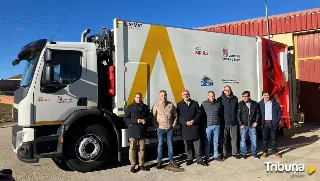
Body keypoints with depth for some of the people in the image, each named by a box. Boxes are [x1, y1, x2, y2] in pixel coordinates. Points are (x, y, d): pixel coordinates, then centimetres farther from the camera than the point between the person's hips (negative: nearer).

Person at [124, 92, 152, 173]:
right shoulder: (130, 107, 0)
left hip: (143, 131, 3)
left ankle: (141, 164, 21)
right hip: (133, 131, -3)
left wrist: (145, 120, -10)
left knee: (142, 148, 9)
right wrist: (136, 121, -17)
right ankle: (132, 165, 11)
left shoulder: (145, 107, 10)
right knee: (132, 148, 1)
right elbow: (126, 119, -6)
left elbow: (150, 117, 12)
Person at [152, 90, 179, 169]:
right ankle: (159, 162, 11)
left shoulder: (171, 105, 2)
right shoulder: (156, 105, -4)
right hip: (161, 128, -2)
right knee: (160, 145, 3)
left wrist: (174, 124, 3)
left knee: (170, 144, 9)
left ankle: (171, 161, 18)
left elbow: (175, 116, 9)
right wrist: (157, 125, -5)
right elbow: (153, 116, 0)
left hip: (170, 128, 2)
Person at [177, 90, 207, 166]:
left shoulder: (195, 103, 12)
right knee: (187, 145, 6)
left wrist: (194, 120, -10)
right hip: (185, 127, 0)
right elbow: (179, 116, 1)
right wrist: (185, 122, -13)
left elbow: (199, 113, 5)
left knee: (197, 144, 1)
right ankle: (189, 159, 19)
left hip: (195, 127, 0)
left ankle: (199, 159, 10)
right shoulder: (179, 104, 8)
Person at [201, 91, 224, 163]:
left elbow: (221, 114, 13)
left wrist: (219, 121, 9)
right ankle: (207, 158, 10)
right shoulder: (204, 104, -3)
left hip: (216, 125, 3)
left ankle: (216, 156, 25)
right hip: (208, 125, -3)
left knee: (216, 141, 12)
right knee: (207, 142, 1)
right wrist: (204, 123, -2)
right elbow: (201, 114, 0)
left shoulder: (218, 104, 4)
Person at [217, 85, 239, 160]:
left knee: (234, 138, 7)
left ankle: (234, 153, 19)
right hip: (225, 122, -2)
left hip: (234, 122, 3)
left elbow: (237, 109, 18)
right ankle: (224, 154, 13)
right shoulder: (221, 99, -2)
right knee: (224, 139, 4)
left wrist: (235, 117, 13)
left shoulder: (235, 98, 7)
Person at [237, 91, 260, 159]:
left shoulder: (255, 104, 3)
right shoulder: (240, 104, -2)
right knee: (243, 140, 4)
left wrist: (256, 122, 0)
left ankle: (254, 153, 21)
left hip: (252, 125, 1)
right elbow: (238, 115, -3)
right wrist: (241, 124, -8)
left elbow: (258, 113, 10)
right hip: (243, 125, -1)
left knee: (254, 140, 6)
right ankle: (243, 154, 15)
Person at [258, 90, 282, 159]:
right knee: (265, 138, 6)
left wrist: (277, 121, -4)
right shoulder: (260, 104, 3)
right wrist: (260, 122, -3)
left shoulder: (275, 103, 2)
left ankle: (275, 151, 18)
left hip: (273, 123, 0)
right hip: (265, 123, 0)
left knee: (274, 138, 7)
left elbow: (279, 113, 5)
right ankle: (265, 152, 15)